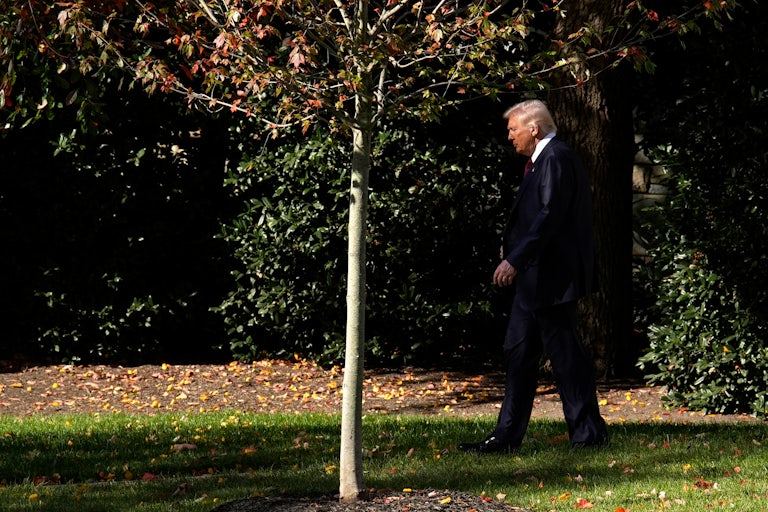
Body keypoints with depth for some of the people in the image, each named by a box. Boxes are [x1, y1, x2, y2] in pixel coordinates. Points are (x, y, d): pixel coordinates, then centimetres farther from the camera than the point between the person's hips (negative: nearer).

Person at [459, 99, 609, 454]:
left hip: (550, 277, -11)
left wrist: (515, 259, -24)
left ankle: (588, 433, 2)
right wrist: (510, 248, 10)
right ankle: (507, 436, 13)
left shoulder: (556, 159, -14)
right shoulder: (542, 160, 17)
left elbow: (550, 217, -22)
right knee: (518, 352, 10)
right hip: (533, 278, 11)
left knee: (565, 353, -5)